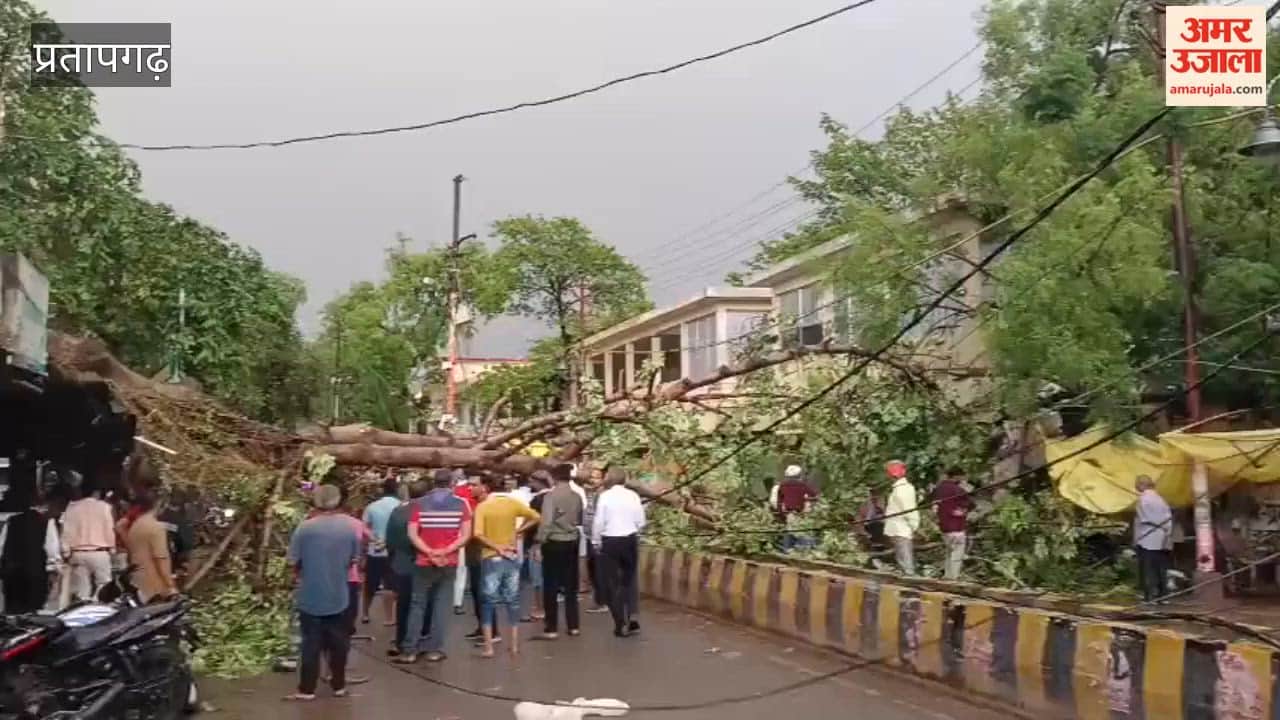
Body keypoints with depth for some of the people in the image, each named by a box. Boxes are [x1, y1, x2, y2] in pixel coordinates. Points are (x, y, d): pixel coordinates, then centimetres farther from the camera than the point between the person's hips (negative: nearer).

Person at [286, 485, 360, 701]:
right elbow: (354, 559, 4)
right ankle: (339, 685, 21)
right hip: (339, 596, 2)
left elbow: (293, 561, -7)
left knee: (311, 644, 7)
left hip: (310, 596, -2)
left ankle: (307, 689, 12)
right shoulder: (349, 527, -5)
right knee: (339, 642, 13)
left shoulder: (305, 527, -12)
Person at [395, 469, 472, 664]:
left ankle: (409, 650, 6)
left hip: (424, 562, 0)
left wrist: (429, 552, -10)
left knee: (417, 605, 7)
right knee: (441, 605, 6)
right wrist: (445, 551, -12)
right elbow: (466, 534, -8)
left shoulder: (419, 504, 0)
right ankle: (435, 649, 5)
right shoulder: (460, 504, 0)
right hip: (449, 562, 0)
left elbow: (412, 534, -8)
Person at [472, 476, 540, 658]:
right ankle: (515, 644, 12)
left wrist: (496, 548, -12)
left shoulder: (481, 507, -9)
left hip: (491, 558, -3)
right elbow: (535, 517, 3)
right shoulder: (512, 503, 2)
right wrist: (517, 531, 3)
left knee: (489, 602, 4)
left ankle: (488, 647, 2)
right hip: (512, 557, 3)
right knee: (513, 601, 10)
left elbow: (478, 534, -20)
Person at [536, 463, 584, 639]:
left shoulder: (551, 496, -14)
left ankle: (551, 628, 6)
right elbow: (579, 521, 8)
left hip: (554, 543, -5)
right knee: (571, 585, 12)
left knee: (551, 586, 3)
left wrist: (541, 541, -12)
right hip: (572, 543, 5)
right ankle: (573, 626, 16)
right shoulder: (577, 497, 3)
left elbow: (546, 522, -20)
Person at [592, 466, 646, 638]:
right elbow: (641, 522, 2)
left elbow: (598, 522, -10)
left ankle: (620, 624, 7)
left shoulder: (605, 496, -10)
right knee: (629, 580, 19)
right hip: (630, 540, 3)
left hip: (610, 541, -3)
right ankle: (632, 618, 8)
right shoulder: (633, 495, -1)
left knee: (612, 583, 7)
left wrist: (596, 542, 4)